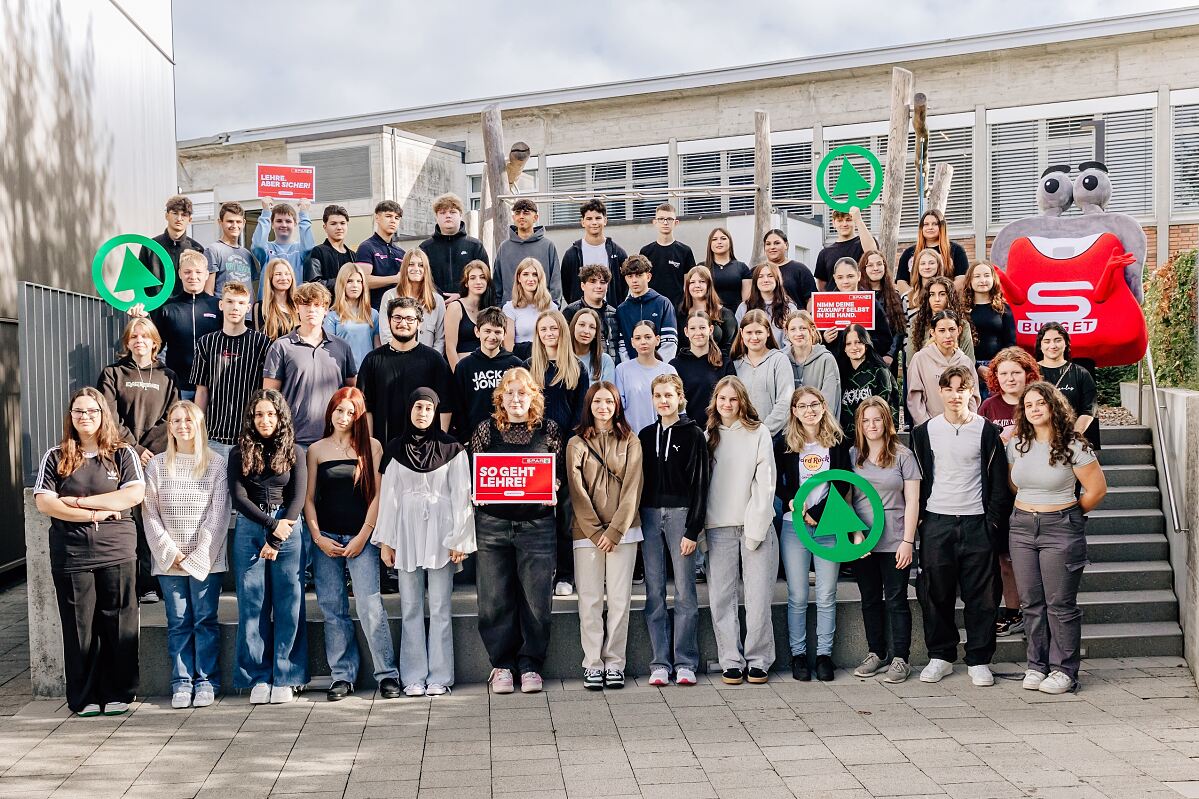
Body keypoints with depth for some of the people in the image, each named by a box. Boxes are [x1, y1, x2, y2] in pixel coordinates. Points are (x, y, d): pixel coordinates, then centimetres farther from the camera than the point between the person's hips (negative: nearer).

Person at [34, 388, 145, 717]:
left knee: (119, 625, 1)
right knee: (79, 627, 2)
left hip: (117, 553, 0)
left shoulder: (122, 454, 7)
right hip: (71, 556, 0)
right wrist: (93, 514, -11)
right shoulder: (55, 457, 9)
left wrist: (79, 501, -9)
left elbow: (135, 494, -7)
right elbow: (44, 503, -2)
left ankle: (117, 695, 11)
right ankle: (84, 698, 11)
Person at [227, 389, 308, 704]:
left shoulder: (294, 452, 5)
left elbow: (298, 498, -1)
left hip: (288, 530, -1)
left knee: (288, 606, -1)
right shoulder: (240, 453, 7)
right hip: (249, 531, 1)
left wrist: (276, 539, -10)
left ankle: (285, 678, 6)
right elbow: (239, 497, -1)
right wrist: (272, 524, -12)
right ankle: (258, 678, 8)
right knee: (252, 606, 1)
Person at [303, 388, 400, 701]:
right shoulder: (316, 450, 9)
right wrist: (317, 537, -2)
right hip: (326, 538, 2)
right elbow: (308, 497, 9)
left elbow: (377, 494, 2)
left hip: (361, 537, -2)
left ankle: (387, 674, -3)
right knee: (333, 610, 3)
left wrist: (364, 535, -6)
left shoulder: (371, 447, 5)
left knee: (370, 607, -9)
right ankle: (342, 676, 10)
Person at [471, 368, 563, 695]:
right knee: (495, 598, 2)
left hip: (536, 524, 0)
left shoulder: (549, 430, 5)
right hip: (493, 524, 1)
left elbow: (560, 472, 10)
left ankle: (530, 664, 12)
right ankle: (501, 664, 14)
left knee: (536, 598, -1)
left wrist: (553, 488, -10)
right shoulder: (486, 429, 6)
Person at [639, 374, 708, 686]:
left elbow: (699, 484, -5)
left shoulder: (693, 435, 0)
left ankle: (685, 662, 5)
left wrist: (693, 530, -11)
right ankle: (660, 663, 7)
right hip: (649, 516, 4)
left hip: (681, 514, -4)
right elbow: (639, 481, 13)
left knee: (685, 592, -2)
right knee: (654, 593, 3)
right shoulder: (646, 435, 12)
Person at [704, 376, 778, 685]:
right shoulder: (708, 436, 11)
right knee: (721, 596, 0)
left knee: (758, 596, -4)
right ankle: (730, 661, 7)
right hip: (719, 526, 2)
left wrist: (756, 527, -8)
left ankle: (758, 660, 7)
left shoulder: (758, 433, 3)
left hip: (755, 525, -2)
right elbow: (700, 482, 10)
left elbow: (765, 481, -2)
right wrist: (699, 526, 2)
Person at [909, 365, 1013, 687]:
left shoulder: (987, 431, 2)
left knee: (981, 595, 1)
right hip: (936, 524, 1)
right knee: (935, 593, 3)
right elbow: (917, 479, 10)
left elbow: (999, 482, 3)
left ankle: (979, 660, 10)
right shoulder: (925, 431, 7)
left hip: (976, 524, -1)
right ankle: (940, 656, 16)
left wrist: (993, 522, -4)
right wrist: (919, 519, 3)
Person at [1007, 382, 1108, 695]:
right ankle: (1036, 666, 17)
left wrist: (1069, 515, 4)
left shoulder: (1073, 445, -9)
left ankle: (1064, 670, 7)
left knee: (1060, 604, -2)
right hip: (1022, 528, 5)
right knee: (1032, 602, 8)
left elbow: (1097, 489, -6)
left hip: (1060, 529, -5)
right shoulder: (1016, 445, 6)